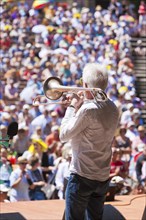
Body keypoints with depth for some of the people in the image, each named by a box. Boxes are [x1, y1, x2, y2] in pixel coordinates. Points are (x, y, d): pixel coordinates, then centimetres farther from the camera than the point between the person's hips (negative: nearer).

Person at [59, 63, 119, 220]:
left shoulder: (88, 109, -20)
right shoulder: (112, 109, 4)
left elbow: (64, 136, -13)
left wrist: (72, 107, -4)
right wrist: (81, 105, 9)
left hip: (82, 176, -7)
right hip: (103, 177, 7)